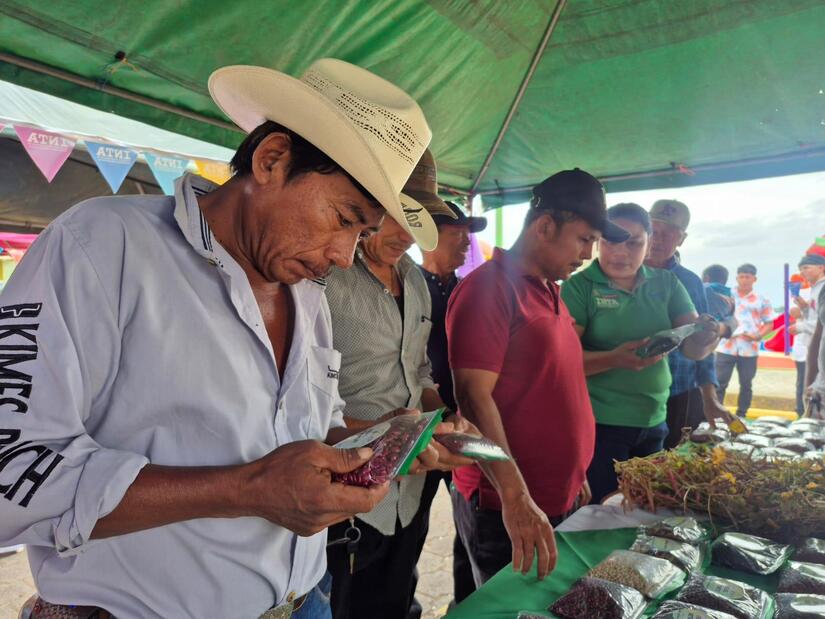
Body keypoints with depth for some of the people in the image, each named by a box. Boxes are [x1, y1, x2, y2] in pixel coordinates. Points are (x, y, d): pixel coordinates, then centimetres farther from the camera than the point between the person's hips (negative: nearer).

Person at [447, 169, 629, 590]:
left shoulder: (549, 292, 11)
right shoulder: (489, 288, -17)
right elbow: (473, 396, -24)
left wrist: (574, 475, 20)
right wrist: (516, 497, -28)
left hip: (561, 499, 9)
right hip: (505, 509, -8)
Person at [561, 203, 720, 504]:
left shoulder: (666, 284, 4)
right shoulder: (578, 287, -10)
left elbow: (693, 349, 0)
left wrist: (705, 337, -22)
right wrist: (614, 359, -33)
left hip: (654, 423, 5)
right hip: (598, 424, -5)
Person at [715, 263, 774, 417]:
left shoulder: (762, 300, 6)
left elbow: (769, 323, 9)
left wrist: (758, 336, -10)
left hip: (749, 349, 1)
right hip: (726, 347, -1)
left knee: (746, 385, 8)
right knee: (719, 383, -1)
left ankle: (741, 416, 19)